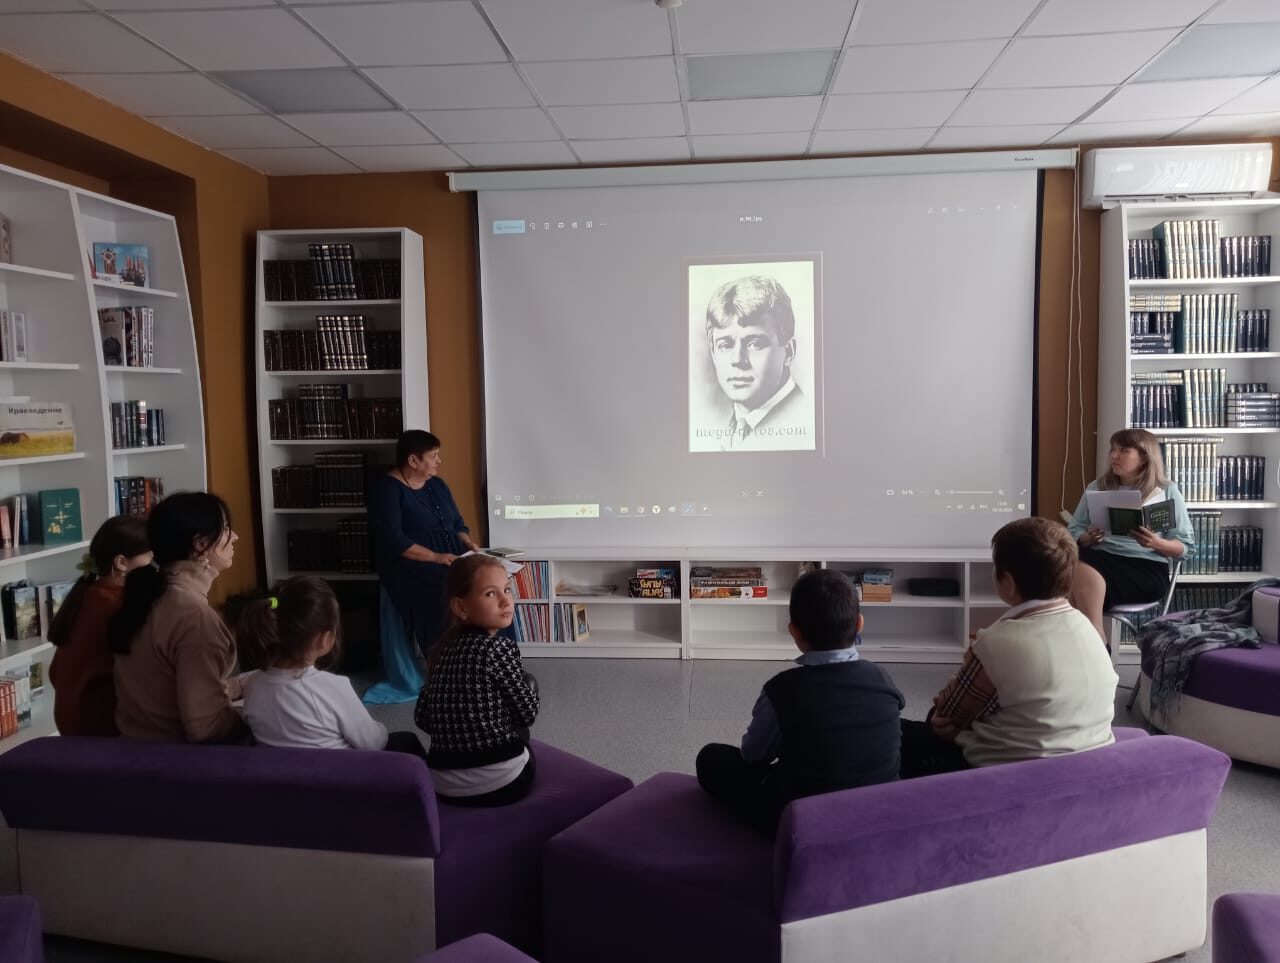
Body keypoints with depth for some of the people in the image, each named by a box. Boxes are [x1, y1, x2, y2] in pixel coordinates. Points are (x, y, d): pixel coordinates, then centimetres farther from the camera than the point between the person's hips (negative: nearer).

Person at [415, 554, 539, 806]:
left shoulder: (442, 648, 5)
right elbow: (528, 713, -7)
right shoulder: (499, 648, -14)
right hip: (499, 782, -5)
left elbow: (422, 717, 9)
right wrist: (530, 687, 14)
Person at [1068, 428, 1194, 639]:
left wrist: (1157, 544, -12)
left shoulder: (1167, 491, 13)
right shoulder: (1097, 488, 21)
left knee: (1087, 581, -36)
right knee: (1080, 570, -36)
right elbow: (1074, 532, 17)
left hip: (1146, 566, -3)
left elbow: (1185, 546, 9)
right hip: (1101, 557, 3)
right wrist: (1088, 538, -6)